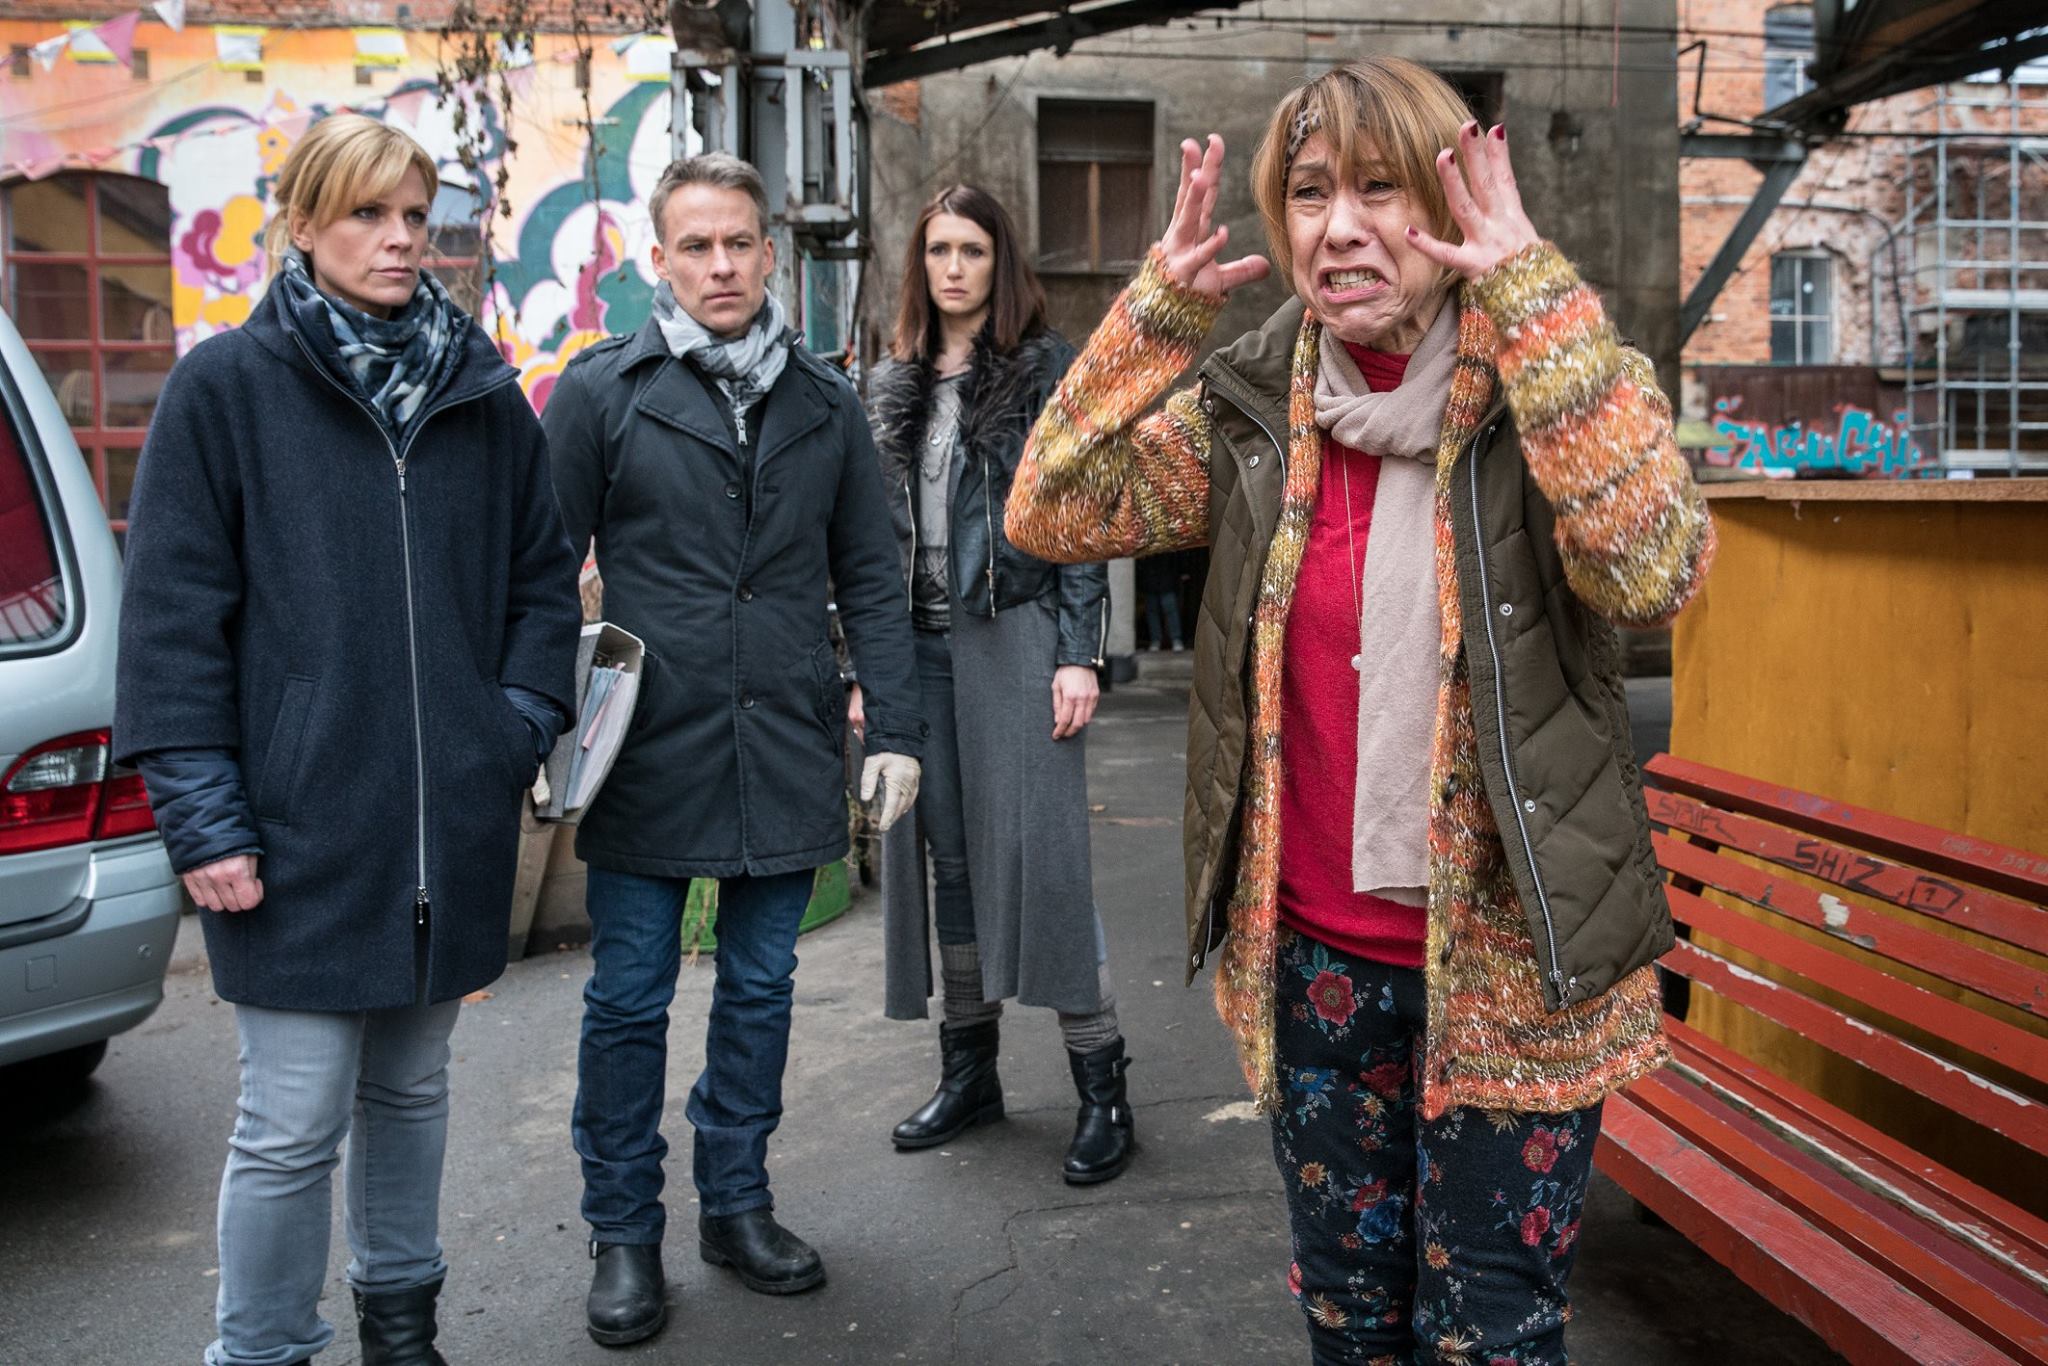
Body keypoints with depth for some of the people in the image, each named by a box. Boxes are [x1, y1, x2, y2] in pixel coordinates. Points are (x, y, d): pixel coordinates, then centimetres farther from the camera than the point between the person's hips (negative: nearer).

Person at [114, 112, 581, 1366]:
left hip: (452, 823, 4)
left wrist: (521, 723, 0)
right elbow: (175, 611, -5)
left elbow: (544, 575, 13)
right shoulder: (227, 387, -3)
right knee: (293, 1122, 1)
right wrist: (204, 815, -9)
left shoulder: (483, 391, 7)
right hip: (299, 824, -4)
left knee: (413, 1086, 18)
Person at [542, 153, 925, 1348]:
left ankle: (739, 1203, 31)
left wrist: (898, 731, 3)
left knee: (760, 990, 14)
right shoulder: (602, 393, -1)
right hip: (648, 758, -2)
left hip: (788, 754, 3)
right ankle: (625, 1234, 24)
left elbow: (871, 580, 8)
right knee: (630, 1002, 7)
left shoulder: (826, 403, 8)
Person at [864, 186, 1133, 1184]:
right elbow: (876, 531, 15)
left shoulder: (1046, 368, 1)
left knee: (1040, 848, -8)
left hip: (1017, 640, -5)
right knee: (946, 853, 9)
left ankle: (1100, 1082, 2)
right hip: (921, 644, 5)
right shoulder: (893, 386, 15)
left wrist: (1078, 653, -12)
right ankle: (968, 1068, 21)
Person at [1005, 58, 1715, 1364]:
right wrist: (1161, 307, -14)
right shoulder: (1255, 403, 0)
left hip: (1505, 960, -3)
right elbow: (1052, 513, -7)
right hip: (1313, 955, 4)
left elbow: (1656, 567, -29)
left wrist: (1533, 292, -28)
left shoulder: (1564, 388, -10)